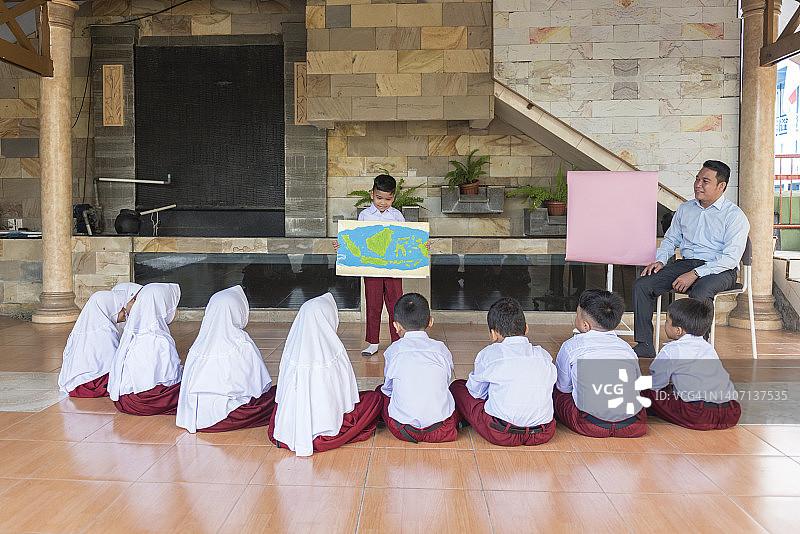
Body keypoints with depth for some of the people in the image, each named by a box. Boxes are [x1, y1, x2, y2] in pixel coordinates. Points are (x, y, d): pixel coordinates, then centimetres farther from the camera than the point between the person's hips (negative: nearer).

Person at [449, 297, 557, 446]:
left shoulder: (489, 354, -3)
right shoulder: (545, 356, 6)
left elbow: (476, 392, 10)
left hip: (501, 436, -4)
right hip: (543, 436, 4)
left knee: (457, 387, 12)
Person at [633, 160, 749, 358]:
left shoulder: (734, 215, -5)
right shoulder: (685, 209, 15)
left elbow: (731, 257, -14)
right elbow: (670, 239, 22)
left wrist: (695, 274, -23)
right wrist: (660, 260, 0)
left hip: (719, 270, -5)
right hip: (685, 263, 5)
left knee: (699, 293, -40)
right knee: (641, 285, -17)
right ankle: (644, 346, -14)